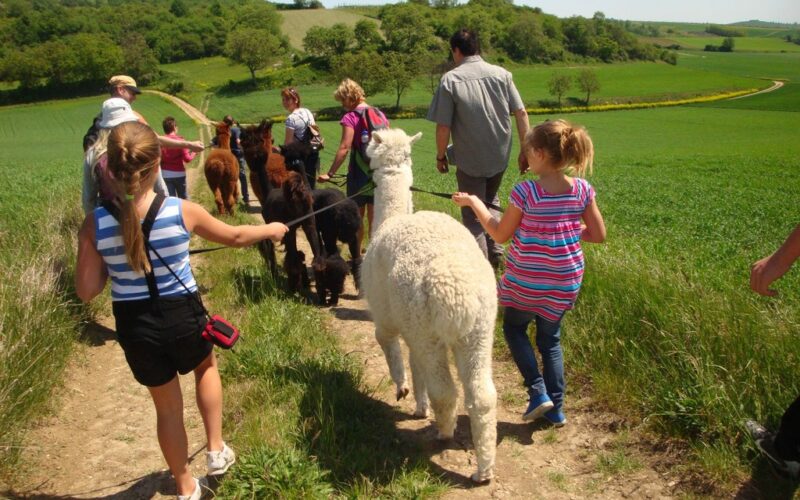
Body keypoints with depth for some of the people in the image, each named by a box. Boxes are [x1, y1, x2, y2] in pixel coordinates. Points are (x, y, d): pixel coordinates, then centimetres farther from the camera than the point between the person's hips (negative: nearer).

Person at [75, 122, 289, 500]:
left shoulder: (95, 224, -13)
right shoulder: (182, 211, -16)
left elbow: (87, 291, -7)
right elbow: (235, 237, 2)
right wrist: (271, 229, 20)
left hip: (134, 326, 2)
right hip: (182, 316, -1)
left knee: (167, 405, 22)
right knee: (206, 366, 34)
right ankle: (216, 450, 34)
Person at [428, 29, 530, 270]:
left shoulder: (450, 79, -12)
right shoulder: (501, 74, -1)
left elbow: (443, 126, -13)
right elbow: (521, 114, -3)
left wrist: (440, 155, 2)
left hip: (469, 160, -4)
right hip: (500, 157, 4)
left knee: (473, 215, 9)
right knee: (490, 201, 28)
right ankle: (495, 253, 26)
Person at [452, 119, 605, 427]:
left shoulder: (525, 192, -19)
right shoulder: (583, 190, -7)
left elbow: (500, 235, -8)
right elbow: (598, 235, -1)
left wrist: (474, 203, 2)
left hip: (526, 281, -4)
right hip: (564, 282, 4)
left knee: (514, 329, 21)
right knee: (550, 339, 20)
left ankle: (538, 391, 10)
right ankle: (556, 407, 21)